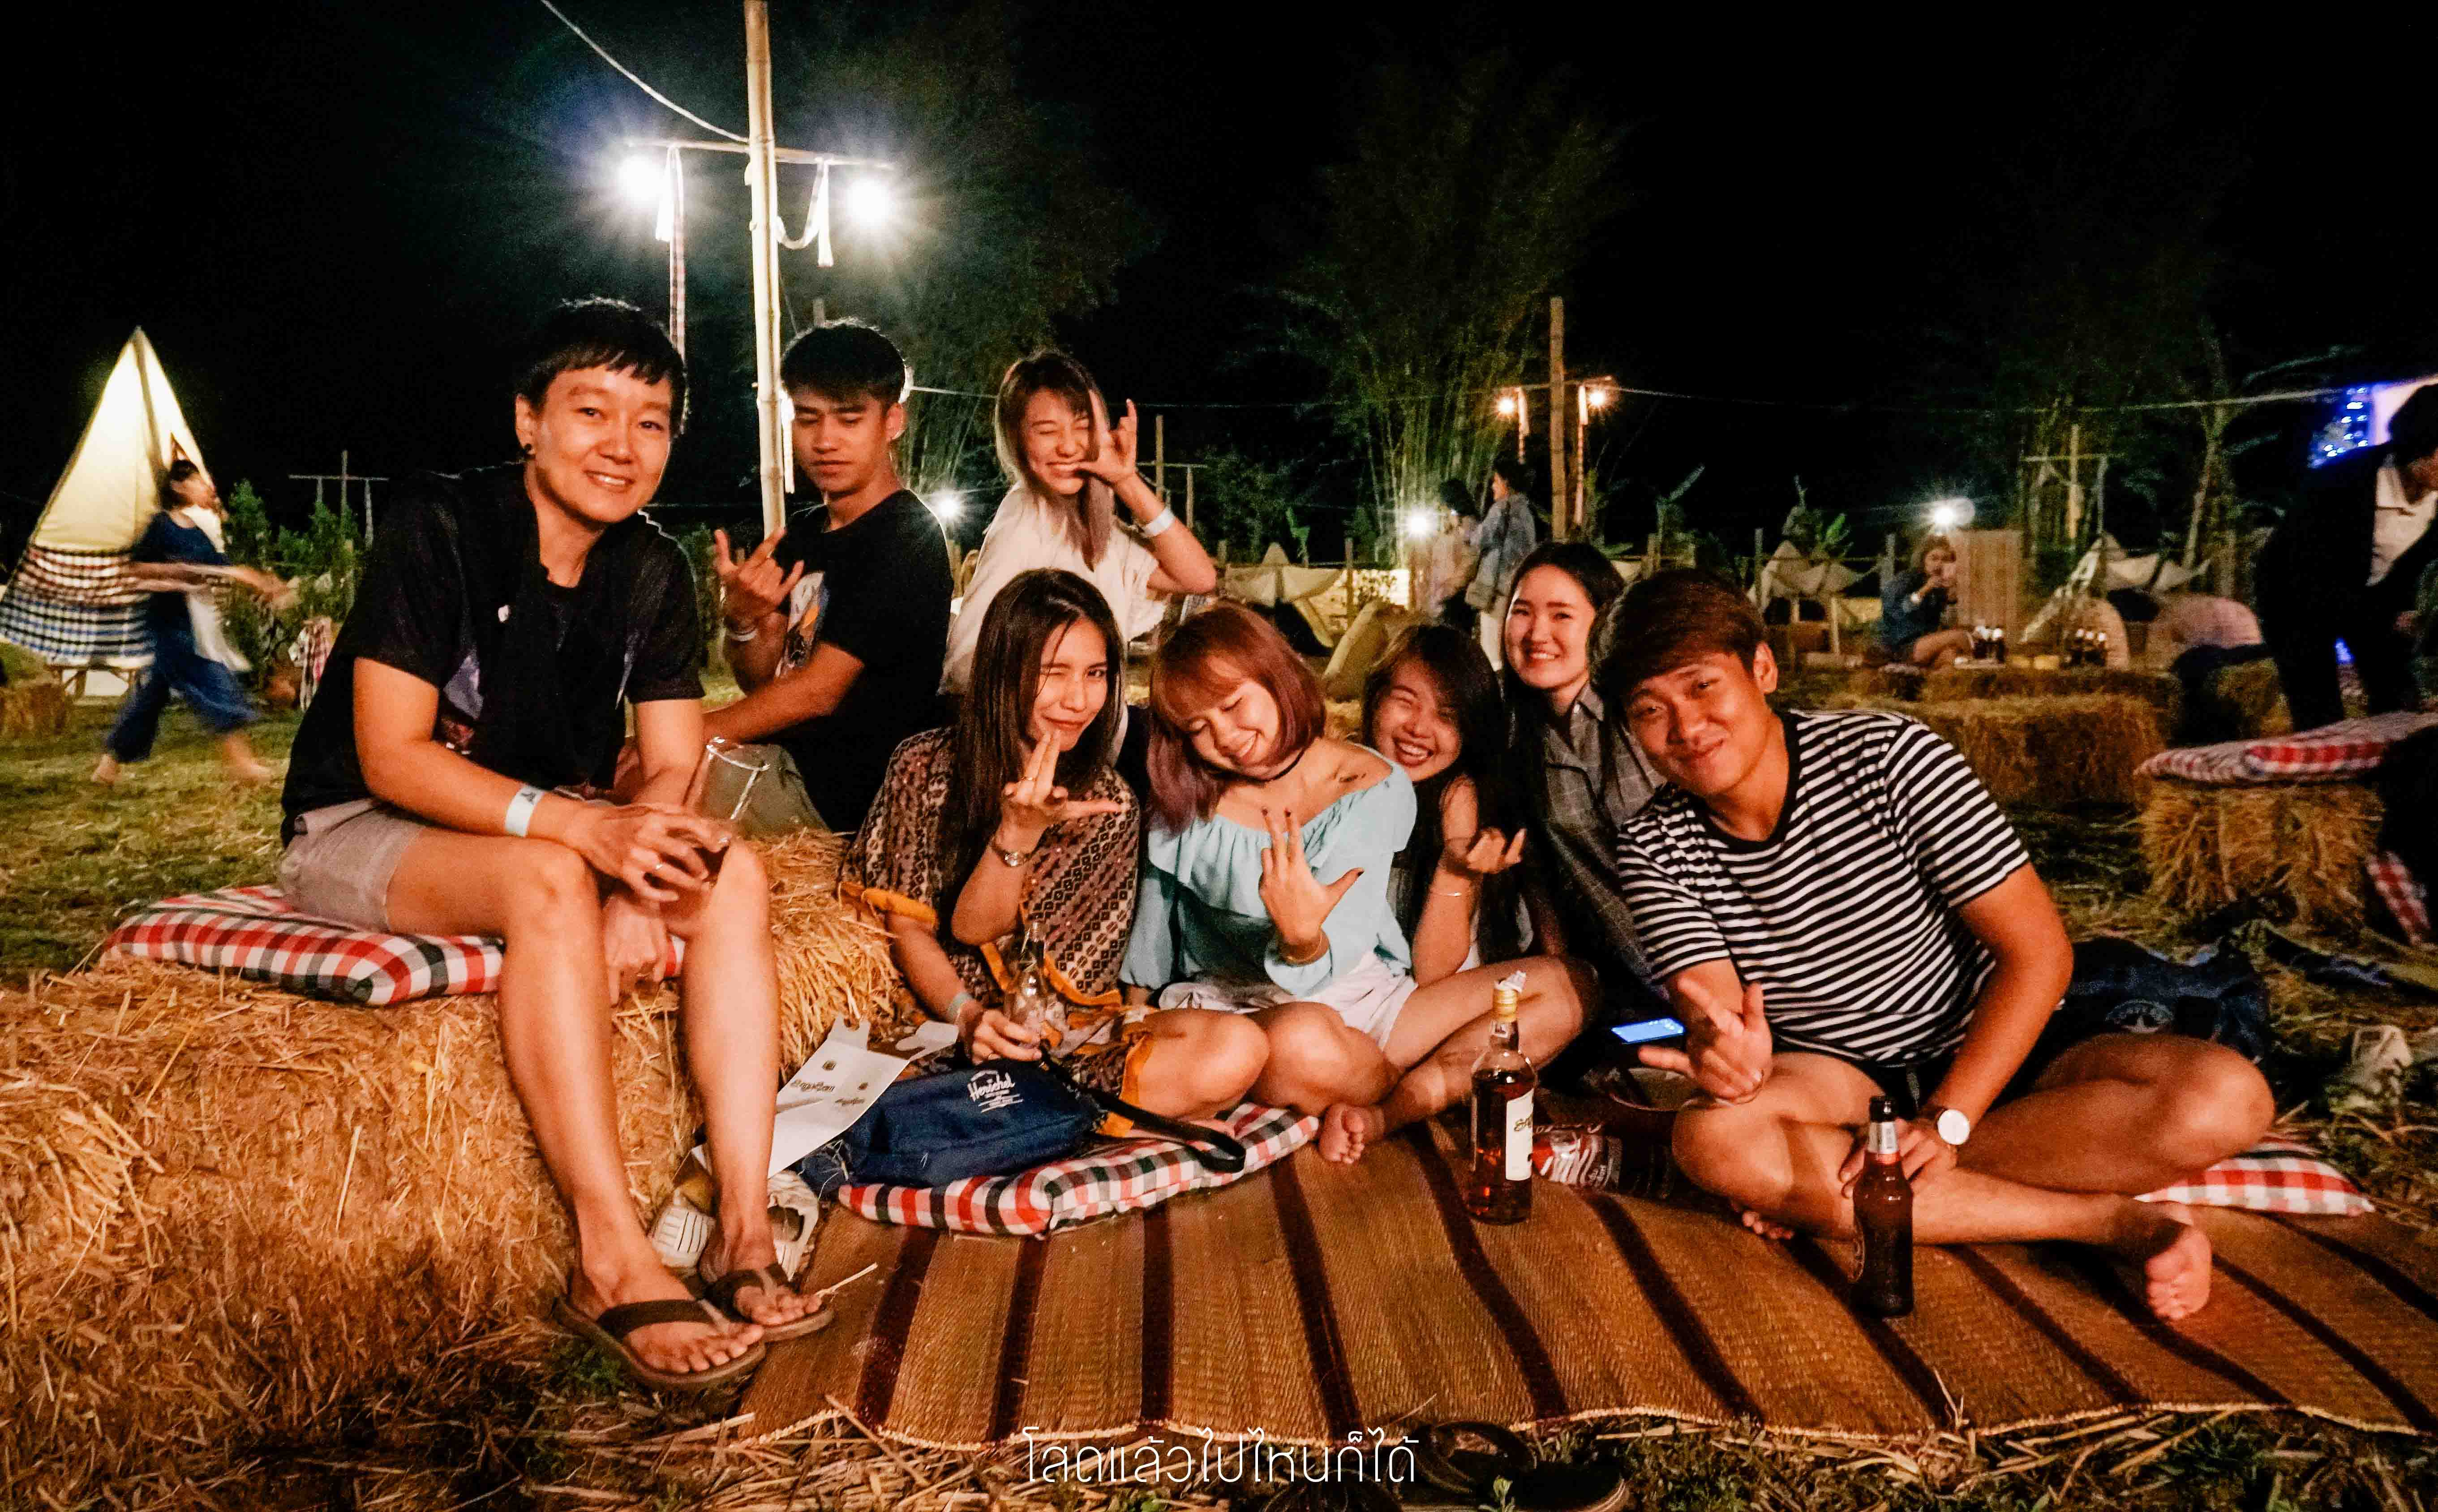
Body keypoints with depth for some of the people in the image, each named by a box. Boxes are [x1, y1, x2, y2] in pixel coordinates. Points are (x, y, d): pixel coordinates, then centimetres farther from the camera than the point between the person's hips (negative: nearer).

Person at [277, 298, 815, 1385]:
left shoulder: (652, 572, 0)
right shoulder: (437, 527, -16)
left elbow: (674, 773, -2)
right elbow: (391, 758, -22)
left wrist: (638, 883, -24)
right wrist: (585, 828, -35)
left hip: (550, 836, 6)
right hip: (357, 836, -5)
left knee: (733, 872, -21)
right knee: (547, 880, -36)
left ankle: (744, 1228, -25)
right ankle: (612, 1264, -37)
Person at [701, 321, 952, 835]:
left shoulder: (907, 540, -15)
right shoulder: (803, 533, 11)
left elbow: (818, 691, -19)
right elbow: (761, 680, 11)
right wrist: (742, 622, -12)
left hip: (846, 793, -8)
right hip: (786, 757, 8)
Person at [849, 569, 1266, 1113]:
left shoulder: (1107, 804, 0)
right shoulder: (925, 766, 1)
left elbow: (975, 927, -6)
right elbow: (909, 928, 2)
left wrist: (1019, 832, -25)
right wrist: (968, 1016, -16)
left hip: (1067, 1037, 2)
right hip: (934, 1025, -1)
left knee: (1236, 1051, -27)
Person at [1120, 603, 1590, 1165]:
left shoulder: (1374, 787, -4)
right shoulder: (1185, 809, 0)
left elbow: (1332, 961, -16)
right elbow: (1147, 960, 14)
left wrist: (1303, 938, -37)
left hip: (1360, 999, 2)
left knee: (1560, 988, -12)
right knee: (1302, 1040, -41)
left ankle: (1383, 1113, -27)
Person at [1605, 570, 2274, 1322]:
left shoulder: (1888, 755, -15)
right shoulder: (1654, 848, -6)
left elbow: (2037, 951, -14)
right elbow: (1714, 1015, -17)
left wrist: (1943, 1125, -22)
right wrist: (1723, 1049, -43)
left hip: (1984, 1058, 0)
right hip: (1832, 1080, 1)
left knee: (2225, 1099, -27)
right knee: (1711, 1138, -34)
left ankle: (1816, 1185, -23)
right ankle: (2115, 1219, -25)